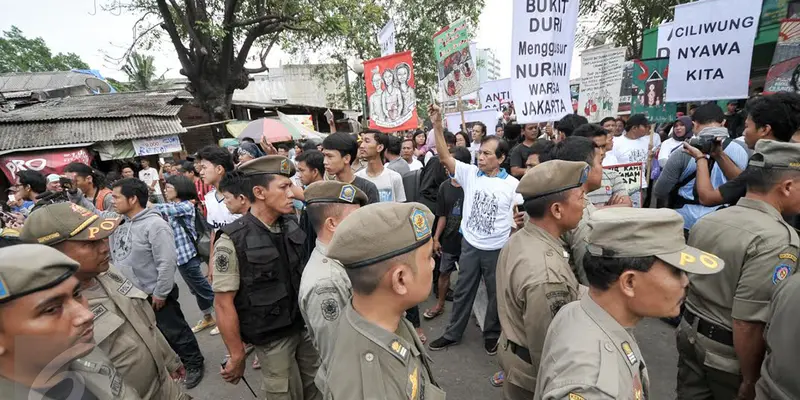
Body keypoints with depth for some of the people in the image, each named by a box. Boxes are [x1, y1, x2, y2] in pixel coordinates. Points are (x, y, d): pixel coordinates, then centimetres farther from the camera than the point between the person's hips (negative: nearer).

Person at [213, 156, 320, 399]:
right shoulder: (232, 241, -21)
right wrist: (236, 356, -10)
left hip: (306, 324, 5)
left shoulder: (291, 225, -5)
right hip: (272, 337, -4)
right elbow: (223, 303, -16)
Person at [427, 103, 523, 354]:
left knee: (496, 294, 15)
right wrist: (437, 126, -20)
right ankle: (452, 334, 32)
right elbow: (445, 157, -12)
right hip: (470, 245, 2)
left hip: (498, 249, -1)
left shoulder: (513, 184, -8)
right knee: (463, 291, 15)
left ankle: (492, 335, 38)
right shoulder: (469, 173, -4)